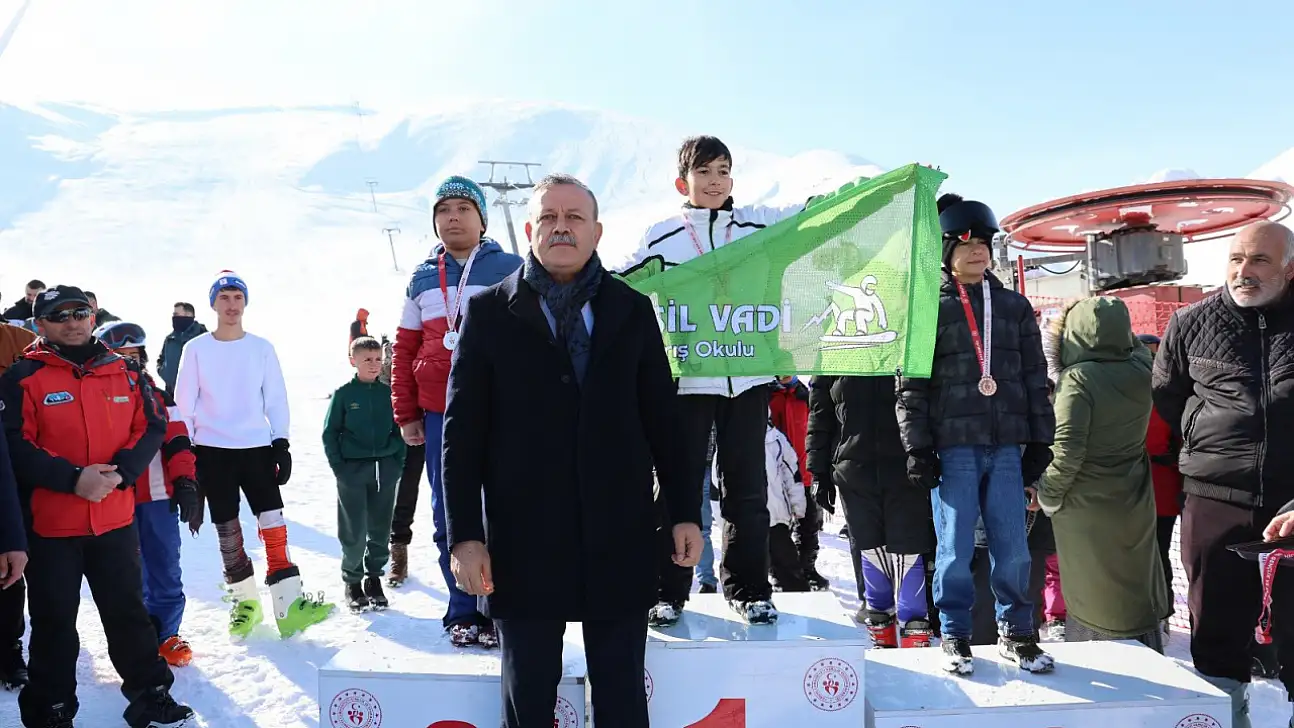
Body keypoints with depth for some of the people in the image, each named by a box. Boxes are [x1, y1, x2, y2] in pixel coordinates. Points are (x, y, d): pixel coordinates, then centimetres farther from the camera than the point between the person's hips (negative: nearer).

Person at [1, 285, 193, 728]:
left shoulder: (126, 372, 6)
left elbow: (152, 428, 4)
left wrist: (121, 471, -12)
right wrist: (72, 478, -21)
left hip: (116, 520, 3)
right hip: (49, 524, -3)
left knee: (129, 612, 14)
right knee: (53, 622, 9)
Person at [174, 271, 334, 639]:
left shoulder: (262, 348, 6)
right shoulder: (196, 349, 3)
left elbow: (276, 399, 7)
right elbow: (184, 402, 5)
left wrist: (281, 443, 0)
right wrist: (186, 451, 0)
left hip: (257, 447, 0)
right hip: (212, 451, 0)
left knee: (273, 522, -9)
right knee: (226, 529, 5)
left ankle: (289, 606, -11)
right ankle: (244, 602, 19)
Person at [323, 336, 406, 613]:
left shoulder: (388, 393, 5)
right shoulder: (343, 394, -1)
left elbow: (398, 430, 10)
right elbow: (330, 432, 2)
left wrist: (398, 463, 2)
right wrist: (338, 466, -5)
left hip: (385, 470, 2)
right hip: (352, 470, -2)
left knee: (380, 530, 8)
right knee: (354, 531, 1)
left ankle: (374, 578, 24)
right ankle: (352, 581, 17)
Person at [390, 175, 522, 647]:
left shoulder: (511, 271, 1)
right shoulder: (422, 280, 12)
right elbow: (405, 351, 14)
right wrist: (406, 415, 9)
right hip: (439, 417, 4)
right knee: (450, 518, 7)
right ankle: (462, 614, 17)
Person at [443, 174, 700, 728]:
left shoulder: (632, 309, 6)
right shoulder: (489, 311, 1)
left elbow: (663, 418, 7)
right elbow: (462, 431, -1)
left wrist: (684, 512, 5)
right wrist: (464, 535, -5)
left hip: (620, 539, 1)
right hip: (523, 542, -1)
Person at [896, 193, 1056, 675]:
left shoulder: (1014, 306, 13)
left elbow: (1036, 378, 13)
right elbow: (911, 385, -1)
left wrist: (1040, 442, 7)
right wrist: (918, 449, -7)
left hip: (1006, 446, 3)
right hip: (953, 446, -3)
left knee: (1013, 547, 5)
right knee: (955, 548, 3)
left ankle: (1015, 632, 21)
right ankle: (954, 636, 17)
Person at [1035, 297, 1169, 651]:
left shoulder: (1078, 378, -20)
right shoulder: (1141, 372, -4)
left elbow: (1067, 450, -24)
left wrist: (1048, 494, -11)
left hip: (1086, 507, -5)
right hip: (1133, 506, 6)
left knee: (1091, 599, 7)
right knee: (1136, 590, 17)